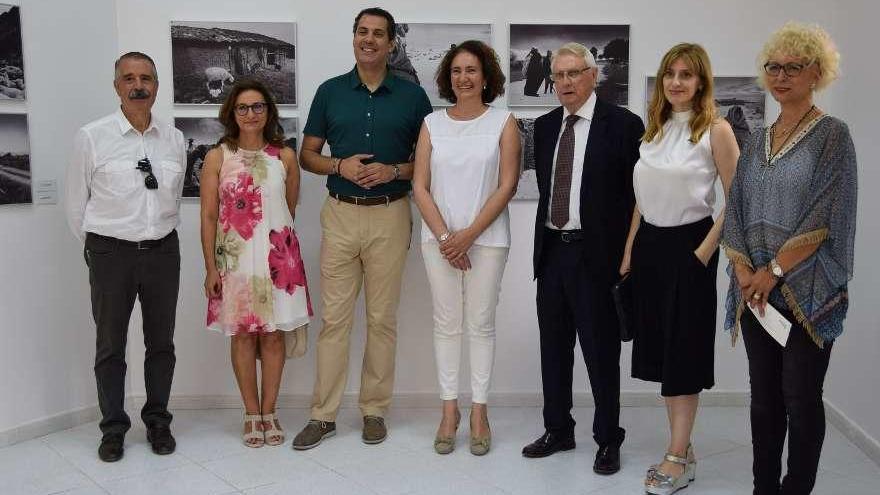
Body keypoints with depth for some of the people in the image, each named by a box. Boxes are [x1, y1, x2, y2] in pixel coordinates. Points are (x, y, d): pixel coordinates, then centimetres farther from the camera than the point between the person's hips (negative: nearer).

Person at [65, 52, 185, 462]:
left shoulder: (175, 139, 3)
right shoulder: (91, 137, -7)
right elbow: (76, 201, 2)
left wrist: (159, 236, 14)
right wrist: (96, 247, 8)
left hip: (163, 250, 3)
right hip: (111, 253, -3)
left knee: (161, 342, 12)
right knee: (110, 344, 8)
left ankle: (157, 421, 28)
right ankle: (113, 429, 23)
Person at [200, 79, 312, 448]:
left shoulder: (285, 156, 3)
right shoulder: (217, 158, 0)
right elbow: (208, 216, -2)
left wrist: (275, 236, 12)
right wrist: (210, 268, -5)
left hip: (278, 257, 1)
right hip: (235, 258, -1)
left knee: (274, 334, 4)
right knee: (243, 334, 5)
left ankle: (269, 412, 18)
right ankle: (252, 414, 18)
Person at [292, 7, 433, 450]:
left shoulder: (412, 95, 3)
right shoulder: (330, 91, 6)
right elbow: (307, 155, 9)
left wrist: (394, 171, -12)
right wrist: (340, 165, -11)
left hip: (390, 216, 0)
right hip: (340, 215, 1)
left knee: (382, 318, 6)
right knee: (333, 317, 2)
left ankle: (374, 410, 19)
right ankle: (323, 414, 12)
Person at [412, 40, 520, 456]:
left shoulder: (503, 122, 1)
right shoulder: (432, 123, 6)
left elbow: (507, 186, -5)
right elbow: (420, 187, 2)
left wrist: (469, 234, -11)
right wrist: (445, 236, -8)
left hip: (487, 238, -2)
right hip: (439, 238, 2)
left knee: (481, 324, 4)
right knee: (446, 323, 6)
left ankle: (479, 411, 16)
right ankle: (449, 410, 18)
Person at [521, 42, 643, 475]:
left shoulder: (623, 124, -6)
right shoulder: (544, 127, 11)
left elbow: (634, 195, -7)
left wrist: (625, 257, -9)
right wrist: (544, 239, 12)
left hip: (596, 255, -5)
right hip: (551, 252, 6)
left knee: (601, 351, 4)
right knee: (554, 347, 14)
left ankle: (608, 440, 20)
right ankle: (558, 430, 30)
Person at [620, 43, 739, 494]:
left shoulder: (716, 130, -7)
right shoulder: (654, 128, 10)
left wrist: (704, 251, -12)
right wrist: (629, 251, 10)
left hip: (688, 245, -6)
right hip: (649, 245, 6)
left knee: (684, 349, 2)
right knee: (660, 347, 10)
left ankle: (678, 458, 13)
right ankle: (682, 448, 23)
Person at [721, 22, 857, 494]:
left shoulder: (832, 134, -4)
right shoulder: (757, 140, 12)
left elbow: (825, 217, -12)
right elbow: (736, 211, 9)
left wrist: (774, 270, -14)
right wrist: (745, 270, -5)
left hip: (806, 291, -5)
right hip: (755, 289, 5)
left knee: (801, 398, 2)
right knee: (763, 395, 12)